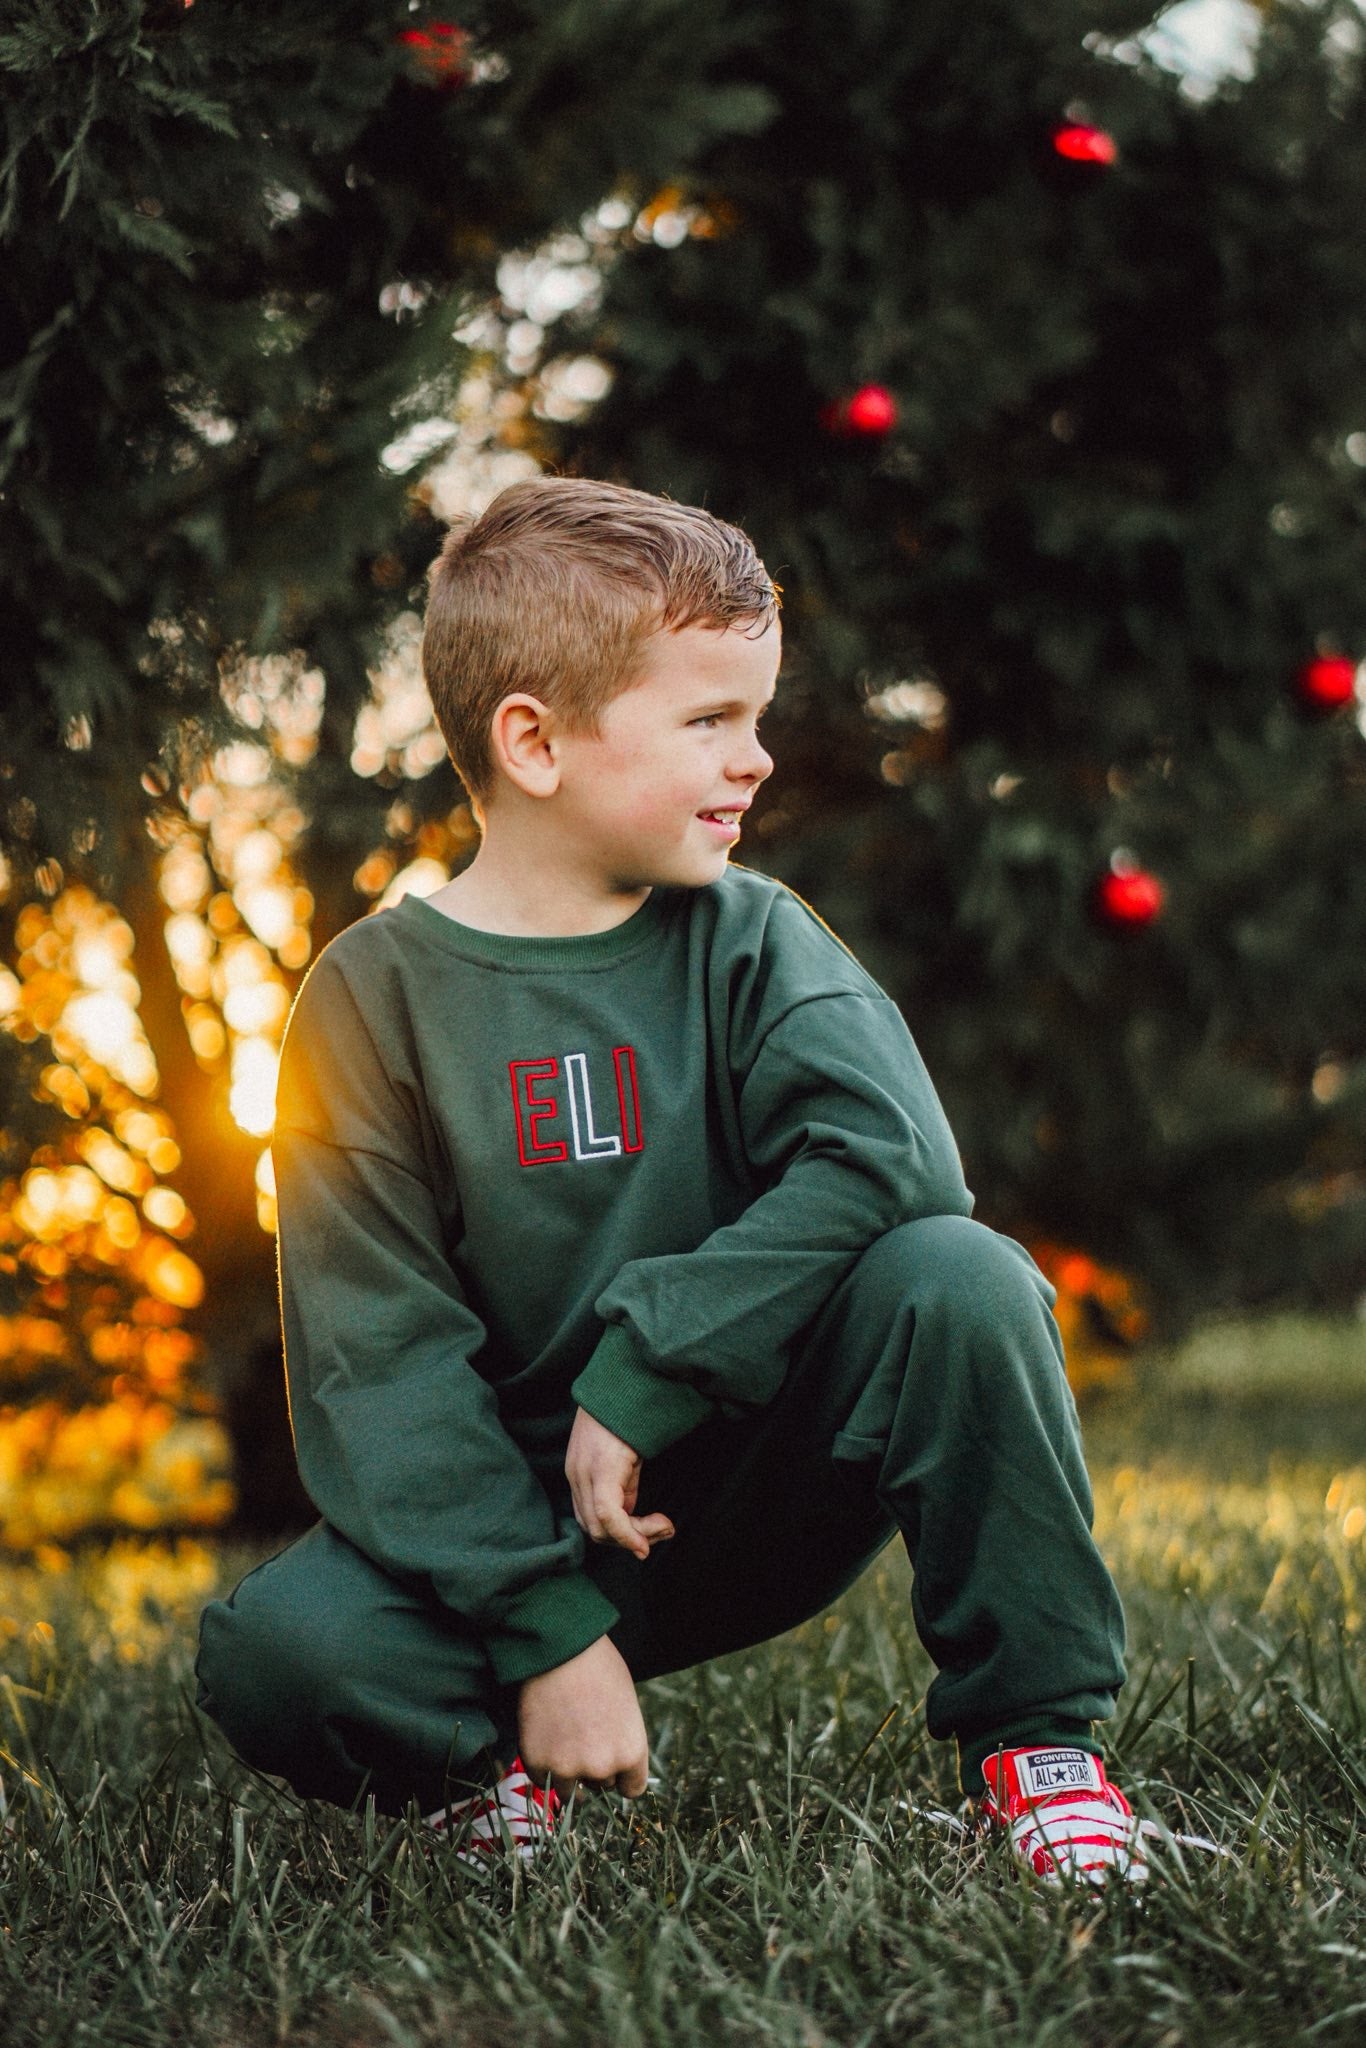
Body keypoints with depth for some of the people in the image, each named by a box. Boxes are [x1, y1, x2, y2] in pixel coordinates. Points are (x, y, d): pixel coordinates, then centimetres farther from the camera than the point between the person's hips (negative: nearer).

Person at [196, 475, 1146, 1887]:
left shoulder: (750, 939, -1)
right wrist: (547, 1630, -22)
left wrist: (639, 1382, -26)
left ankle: (1033, 1733, -9)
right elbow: (377, 1355, -12)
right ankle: (499, 1766, 4)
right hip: (515, 1508, -1)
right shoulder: (372, 997, -7)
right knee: (270, 1658, -29)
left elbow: (883, 1154, -21)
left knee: (960, 1278, -26)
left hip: (760, 1474, 1)